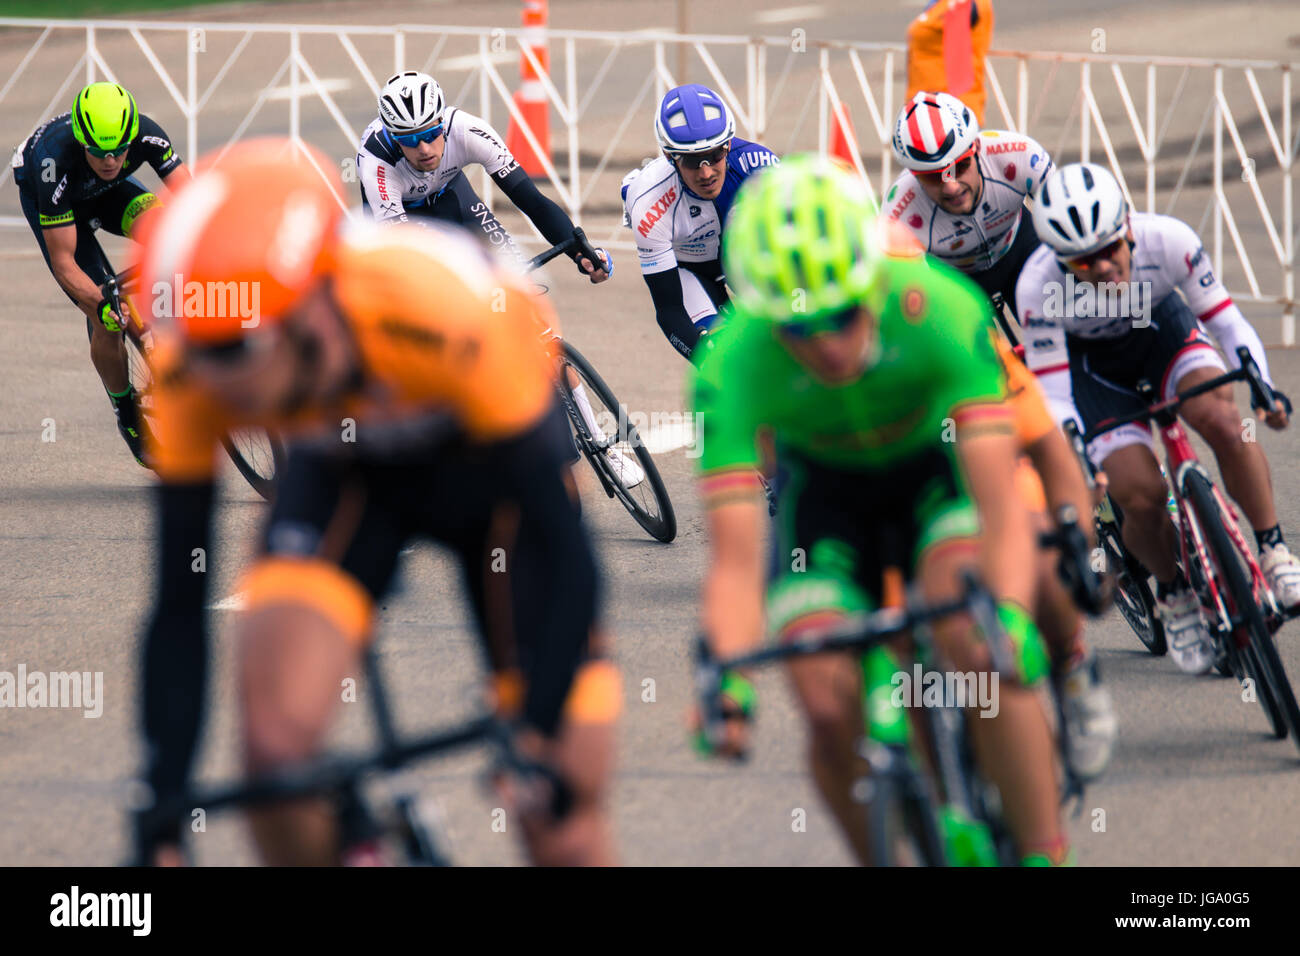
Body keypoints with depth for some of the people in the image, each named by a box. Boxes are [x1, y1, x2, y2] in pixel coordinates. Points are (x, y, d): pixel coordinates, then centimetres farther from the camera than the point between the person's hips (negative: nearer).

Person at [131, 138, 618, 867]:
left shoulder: (445, 317, -41)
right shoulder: (190, 377, -30)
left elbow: (563, 551, -33)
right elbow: (179, 608, -22)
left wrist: (536, 734, -37)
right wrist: (161, 827, -24)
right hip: (344, 465, 2)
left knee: (561, 816, -8)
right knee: (278, 746, -24)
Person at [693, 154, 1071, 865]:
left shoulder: (942, 313, -36)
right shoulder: (730, 371, -33)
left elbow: (1000, 510, -40)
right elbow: (734, 562, -34)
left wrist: (1010, 616, -58)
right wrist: (728, 681, -50)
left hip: (938, 466, -1)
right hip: (824, 484, 1)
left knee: (977, 649, -29)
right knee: (830, 708, -17)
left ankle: (1044, 854, -15)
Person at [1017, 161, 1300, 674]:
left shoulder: (1169, 240, -31)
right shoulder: (1039, 285, -34)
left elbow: (1226, 320, -22)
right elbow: (1051, 392, -29)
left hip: (1163, 328, 1)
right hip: (1091, 362, -1)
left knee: (1222, 420, -30)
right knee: (1142, 497, -19)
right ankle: (1173, 595, 10)